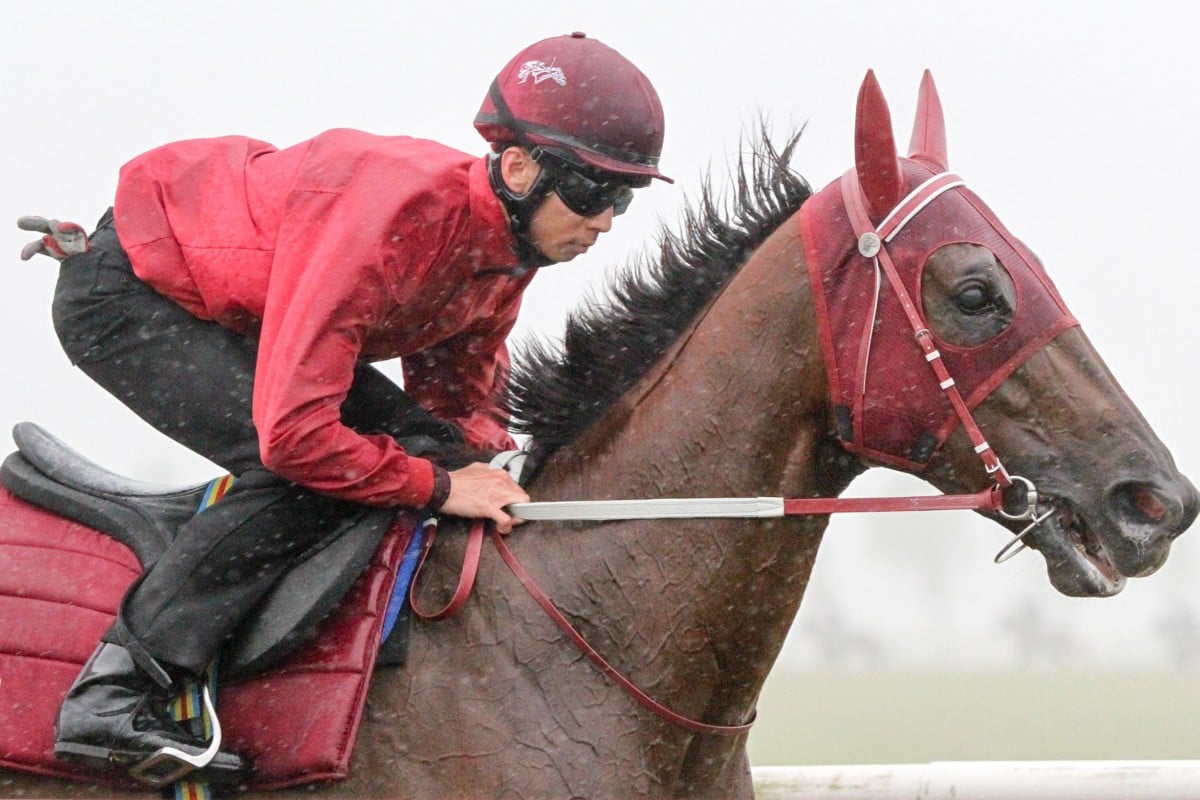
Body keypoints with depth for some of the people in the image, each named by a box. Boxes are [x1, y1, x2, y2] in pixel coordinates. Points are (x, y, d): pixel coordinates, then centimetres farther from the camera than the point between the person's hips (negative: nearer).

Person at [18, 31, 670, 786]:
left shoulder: (507, 242, -9)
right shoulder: (390, 218, -38)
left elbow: (457, 399, 7)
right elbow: (292, 433, -40)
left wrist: (491, 474, -14)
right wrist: (438, 487, -28)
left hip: (233, 310, 10)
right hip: (125, 295, -10)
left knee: (426, 441, 2)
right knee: (305, 476, -25)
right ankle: (110, 694, -22)